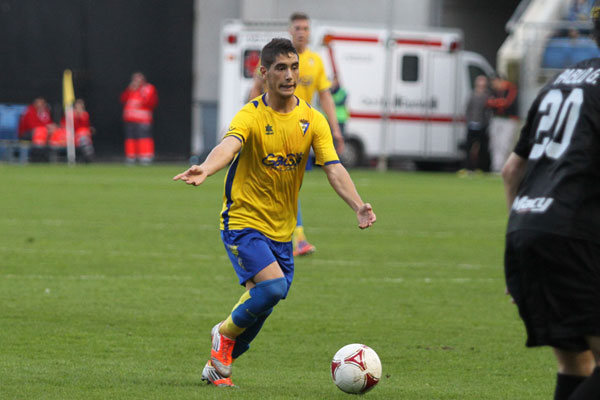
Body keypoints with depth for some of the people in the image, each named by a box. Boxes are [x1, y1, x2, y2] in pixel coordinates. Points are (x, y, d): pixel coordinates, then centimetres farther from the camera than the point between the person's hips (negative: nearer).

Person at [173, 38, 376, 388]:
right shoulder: (251, 116, -13)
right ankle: (226, 334, 3)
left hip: (281, 230, 5)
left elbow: (334, 168, -9)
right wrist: (205, 171, -57)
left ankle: (218, 365, 30)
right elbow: (228, 147, -33)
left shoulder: (313, 120, 0)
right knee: (273, 285, -24)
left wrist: (358, 206, -27)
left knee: (261, 302, 9)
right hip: (243, 221, -5)